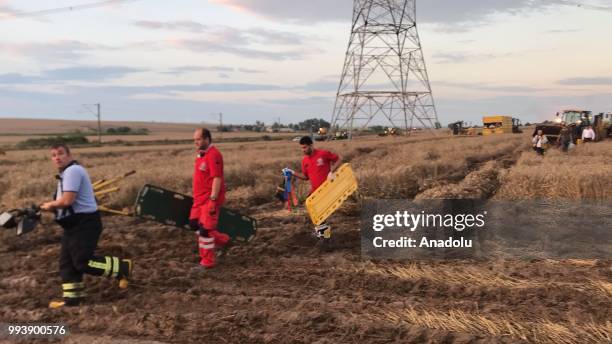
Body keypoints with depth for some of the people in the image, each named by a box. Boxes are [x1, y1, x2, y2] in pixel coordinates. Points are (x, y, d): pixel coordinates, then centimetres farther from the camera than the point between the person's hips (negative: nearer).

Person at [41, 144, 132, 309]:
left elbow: (67, 200, -25)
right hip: (73, 224, 11)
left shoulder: (73, 171, -17)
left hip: (85, 223, -11)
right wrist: (52, 206, 4)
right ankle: (72, 296, 16)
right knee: (66, 262, 10)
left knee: (83, 262, -10)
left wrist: (50, 204, -8)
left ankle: (123, 267, 3)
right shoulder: (66, 173, 18)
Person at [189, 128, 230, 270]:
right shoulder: (201, 154, 12)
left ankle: (208, 262, 9)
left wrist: (213, 200, -25)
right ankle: (222, 239, 30)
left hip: (210, 199, -10)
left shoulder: (213, 155, -19)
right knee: (194, 223, 15)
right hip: (200, 198, 10)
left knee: (205, 229, -4)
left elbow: (217, 179, -23)